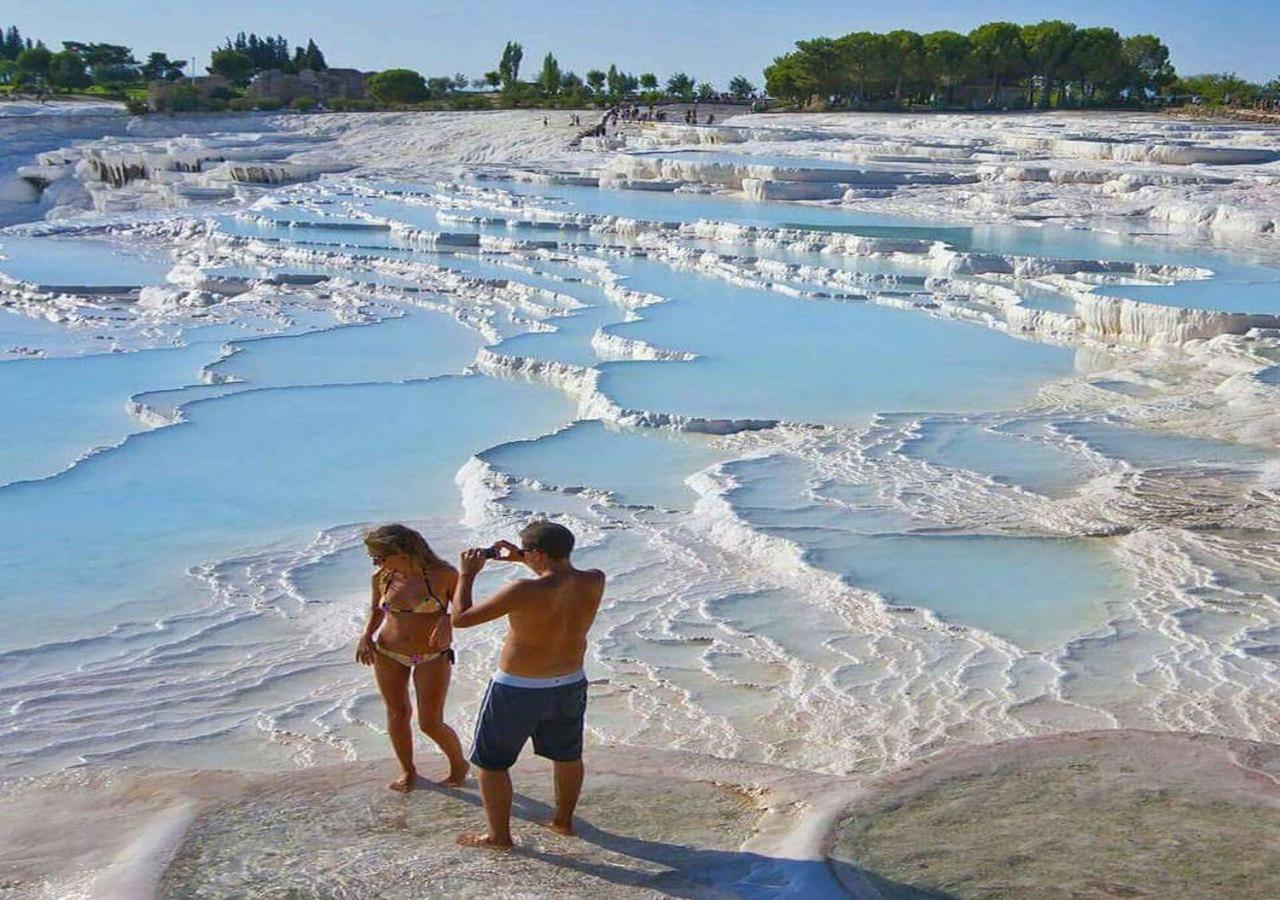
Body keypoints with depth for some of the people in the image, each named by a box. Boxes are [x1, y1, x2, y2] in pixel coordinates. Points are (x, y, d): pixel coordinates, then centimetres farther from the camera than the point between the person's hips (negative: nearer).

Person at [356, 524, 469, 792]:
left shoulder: (442, 575, -16)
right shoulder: (382, 577, -5)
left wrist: (447, 621, -24)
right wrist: (366, 635, -4)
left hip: (432, 657, -3)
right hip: (388, 655, 4)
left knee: (431, 723, -3)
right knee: (397, 714, 11)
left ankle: (459, 765, 23)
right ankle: (407, 770, 32)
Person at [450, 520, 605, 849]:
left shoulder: (525, 592, -29)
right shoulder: (595, 582, -12)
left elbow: (460, 618, -21)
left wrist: (466, 575, -7)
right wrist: (520, 559, 12)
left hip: (518, 690, -6)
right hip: (570, 686, 6)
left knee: (491, 761, 14)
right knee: (567, 755, 25)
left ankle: (499, 835, 23)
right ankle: (563, 820, 42)